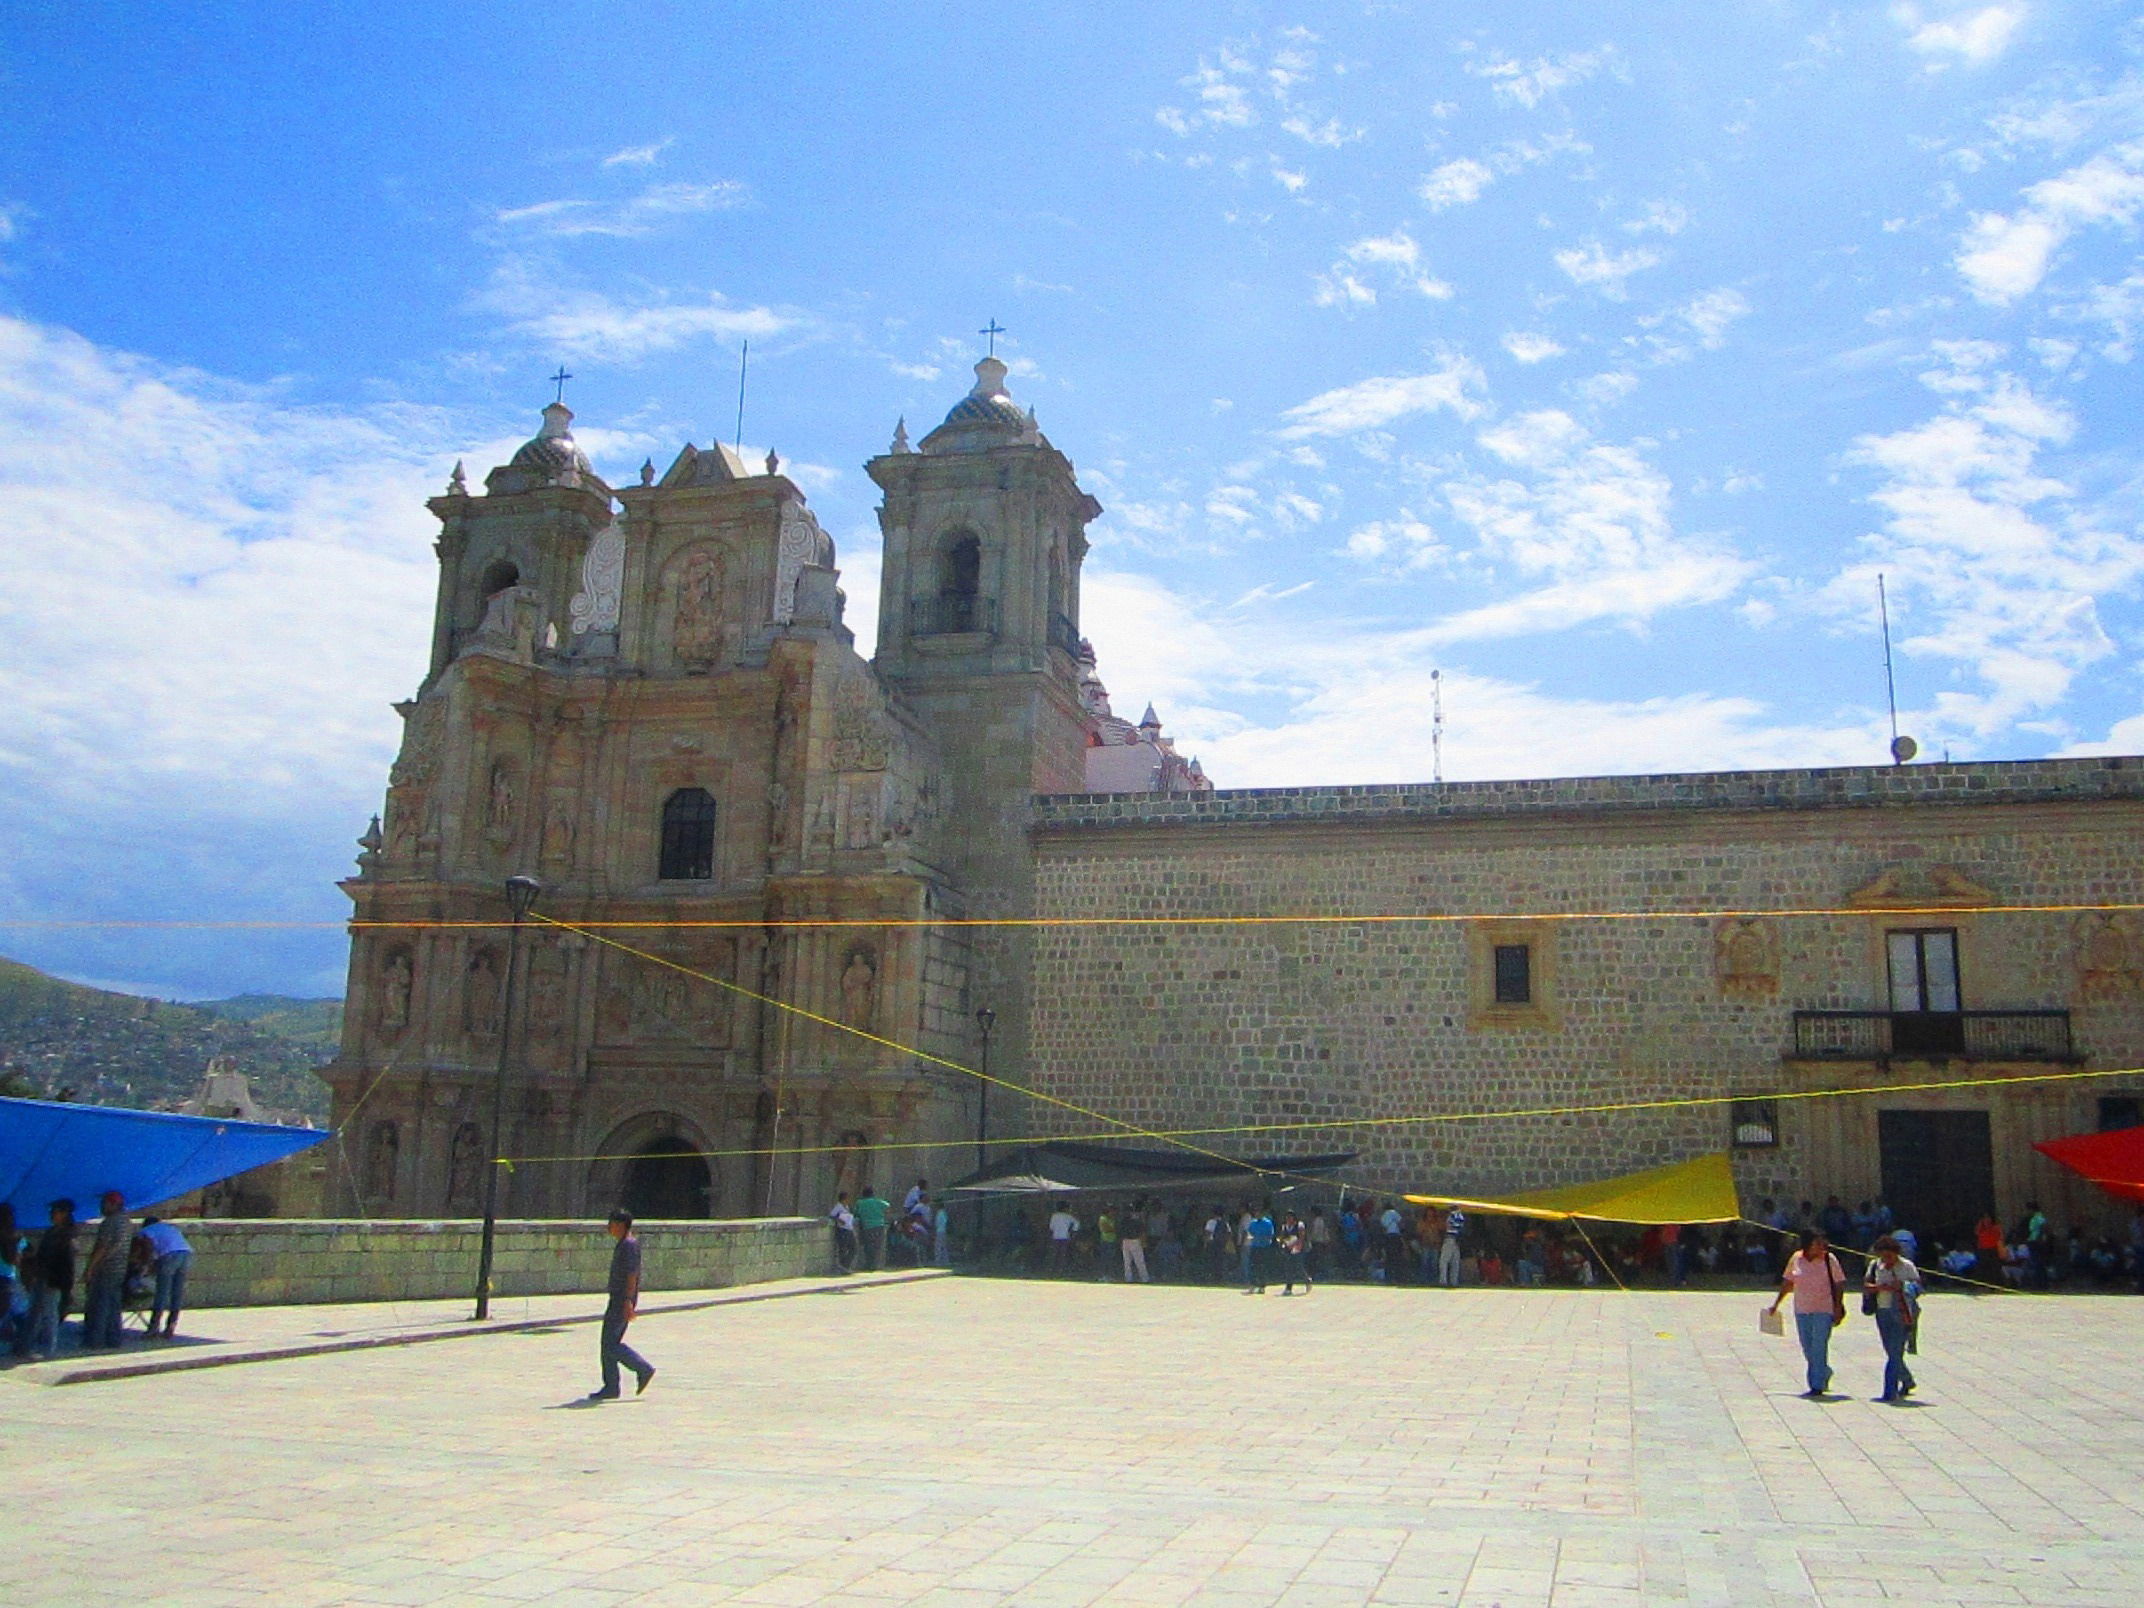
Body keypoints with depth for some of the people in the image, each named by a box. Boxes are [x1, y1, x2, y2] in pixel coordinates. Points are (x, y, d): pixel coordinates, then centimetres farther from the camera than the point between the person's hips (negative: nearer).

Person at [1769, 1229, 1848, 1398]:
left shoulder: (1829, 1259, -5)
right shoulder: (1796, 1259, 3)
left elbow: (1839, 1284, -3)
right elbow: (1787, 1283, 12)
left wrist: (1838, 1309, -8)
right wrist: (1776, 1303, 14)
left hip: (1824, 1310, -4)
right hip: (1802, 1310, 4)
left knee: (1819, 1348, -7)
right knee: (1807, 1349, 10)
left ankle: (1817, 1386, -1)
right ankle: (1825, 1373, 33)